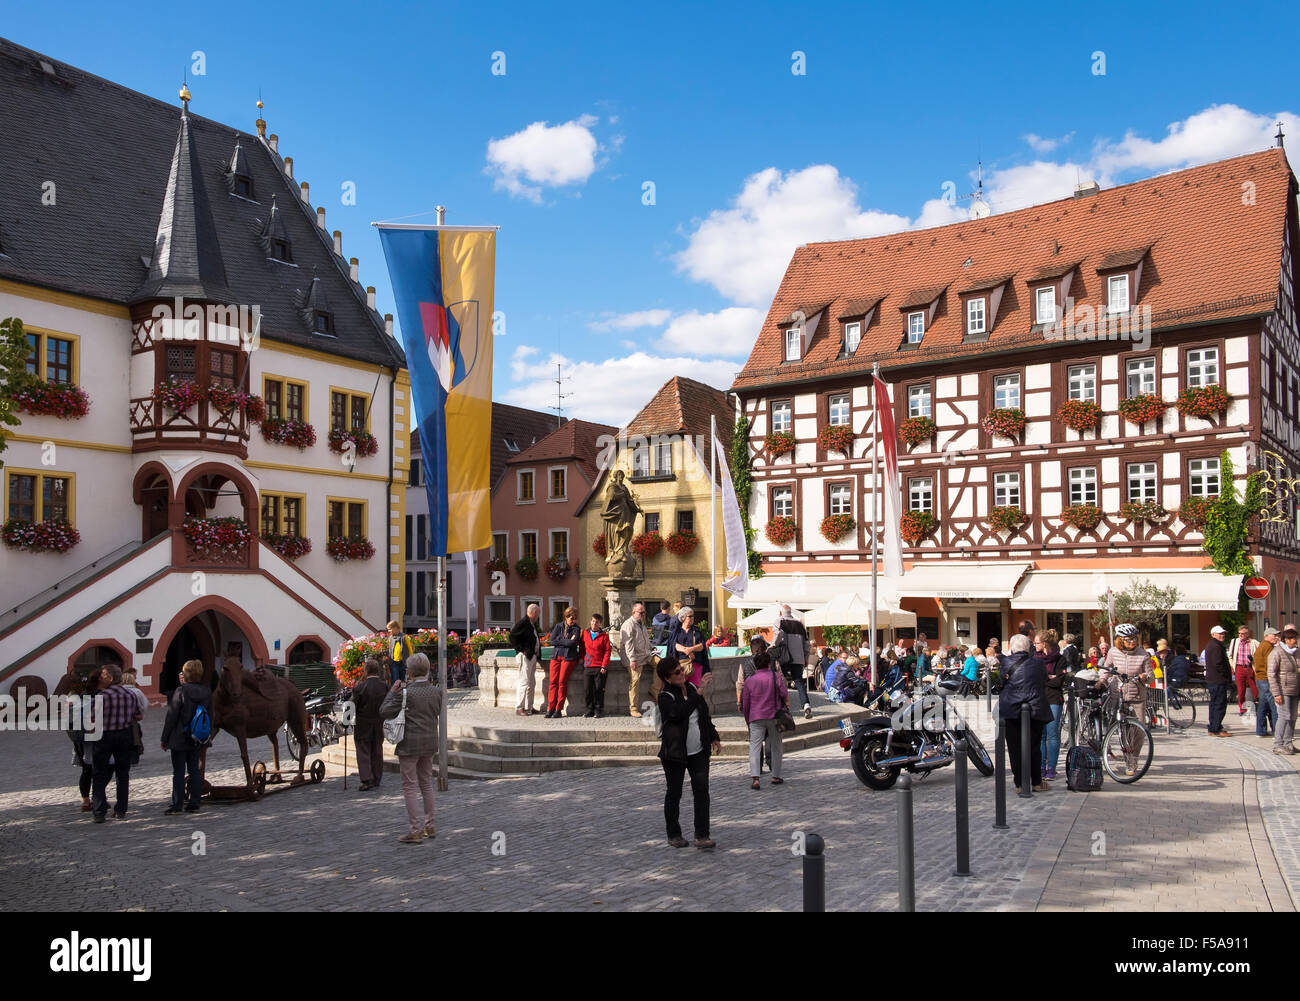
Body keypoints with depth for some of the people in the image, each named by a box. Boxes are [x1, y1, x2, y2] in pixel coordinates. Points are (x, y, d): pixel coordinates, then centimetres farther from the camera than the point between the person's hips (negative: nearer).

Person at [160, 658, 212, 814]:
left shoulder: (181, 691, -15)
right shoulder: (207, 691, 2)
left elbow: (171, 717, -12)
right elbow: (210, 715, 9)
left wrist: (164, 739, -4)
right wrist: (208, 735, 19)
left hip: (180, 739, -5)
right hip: (198, 740, 6)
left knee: (178, 772, 1)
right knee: (194, 770, 11)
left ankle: (177, 805, 5)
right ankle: (194, 803, 14)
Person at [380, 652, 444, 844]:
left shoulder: (405, 693, -16)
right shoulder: (437, 691, 0)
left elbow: (384, 712, -10)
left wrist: (393, 692, 0)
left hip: (410, 745, -6)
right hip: (430, 743, 6)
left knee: (410, 786, 1)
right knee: (427, 783, 17)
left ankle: (415, 831, 1)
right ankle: (429, 826, 25)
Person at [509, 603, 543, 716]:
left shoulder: (533, 624, 17)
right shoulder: (522, 623, -12)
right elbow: (512, 637, -18)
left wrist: (537, 653, 13)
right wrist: (521, 650, -16)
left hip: (533, 657, 10)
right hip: (525, 656, -10)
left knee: (531, 683, 13)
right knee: (524, 682, -8)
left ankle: (528, 707, 21)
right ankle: (519, 708, -4)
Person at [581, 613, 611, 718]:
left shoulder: (604, 635, -1)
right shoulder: (585, 633, 9)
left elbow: (607, 651, -3)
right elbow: (582, 647, 18)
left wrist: (604, 666, -9)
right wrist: (582, 659, 10)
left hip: (600, 667, -3)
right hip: (588, 666, 3)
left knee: (599, 689, 0)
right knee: (589, 689, 5)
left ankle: (599, 710, 8)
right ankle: (590, 709, 15)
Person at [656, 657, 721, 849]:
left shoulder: (691, 688, 6)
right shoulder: (665, 697, -13)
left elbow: (705, 716, 18)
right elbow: (678, 713, -34)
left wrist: (714, 737, 14)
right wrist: (697, 695, -27)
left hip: (698, 752, 5)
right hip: (675, 754, -5)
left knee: (702, 790, -5)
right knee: (674, 793, 7)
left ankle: (702, 835, -2)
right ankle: (674, 835, 22)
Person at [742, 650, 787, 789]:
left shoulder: (749, 680, 3)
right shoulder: (776, 677, -1)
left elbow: (745, 703, 8)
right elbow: (785, 696, -3)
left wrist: (747, 719, 19)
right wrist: (786, 705, 19)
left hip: (756, 718, 0)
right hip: (774, 716, 0)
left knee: (755, 746, -5)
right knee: (775, 747, 14)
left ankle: (754, 777, -20)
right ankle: (776, 776, 20)